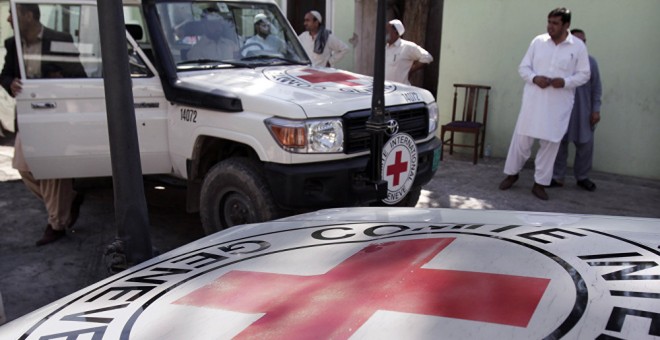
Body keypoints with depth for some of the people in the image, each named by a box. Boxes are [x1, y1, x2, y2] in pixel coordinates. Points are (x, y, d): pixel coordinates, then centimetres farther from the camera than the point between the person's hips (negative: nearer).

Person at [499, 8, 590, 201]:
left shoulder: (578, 46, -1)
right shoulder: (538, 41, 3)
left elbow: (584, 74, 3)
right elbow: (523, 67, 6)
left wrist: (565, 81, -16)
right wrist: (534, 78, -15)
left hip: (558, 104, -1)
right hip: (534, 100, 1)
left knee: (550, 143, 4)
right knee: (522, 138, 4)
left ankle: (540, 183, 15)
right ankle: (512, 173, 23)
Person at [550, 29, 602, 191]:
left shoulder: (590, 61, 4)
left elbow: (596, 87, 6)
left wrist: (596, 109, 0)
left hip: (584, 112, 2)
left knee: (585, 144, 5)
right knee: (560, 143, 4)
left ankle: (582, 177, 21)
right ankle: (557, 177, 15)